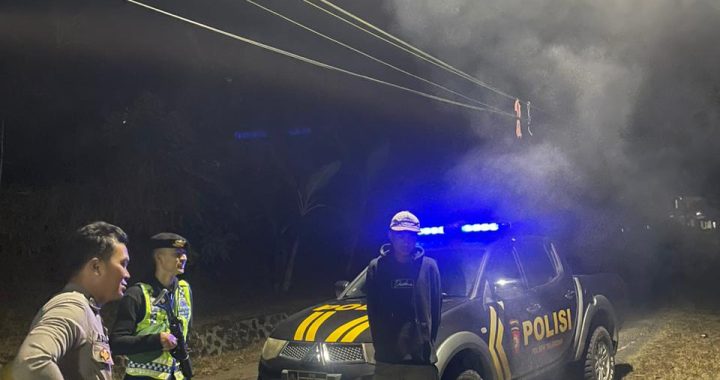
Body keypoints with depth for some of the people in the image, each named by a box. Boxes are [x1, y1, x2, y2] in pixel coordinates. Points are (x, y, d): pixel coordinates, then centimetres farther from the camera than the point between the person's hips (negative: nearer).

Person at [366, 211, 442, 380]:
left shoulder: (428, 266, 3)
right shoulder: (376, 267, 6)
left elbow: (435, 309, 5)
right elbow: (373, 312, 7)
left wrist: (427, 345, 1)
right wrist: (382, 346, 1)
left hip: (421, 360, -1)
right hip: (386, 360, 1)